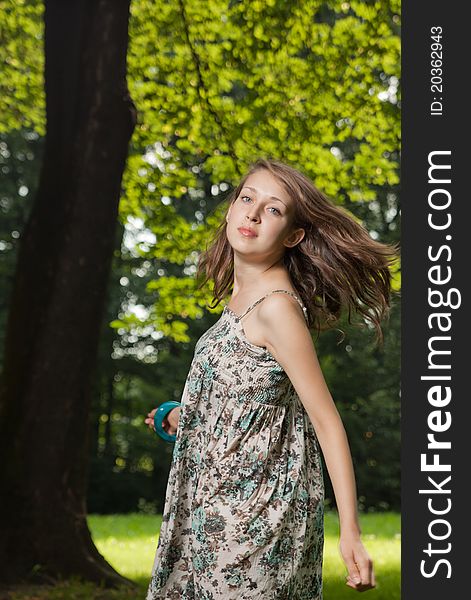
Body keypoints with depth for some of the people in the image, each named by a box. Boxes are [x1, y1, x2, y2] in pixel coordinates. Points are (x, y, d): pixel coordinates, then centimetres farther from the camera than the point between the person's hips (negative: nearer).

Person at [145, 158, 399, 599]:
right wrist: (186, 419, 28)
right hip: (223, 505, 9)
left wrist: (350, 531, -20)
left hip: (256, 511, -9)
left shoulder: (277, 306, -18)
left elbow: (326, 420, -18)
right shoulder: (244, 296, 7)